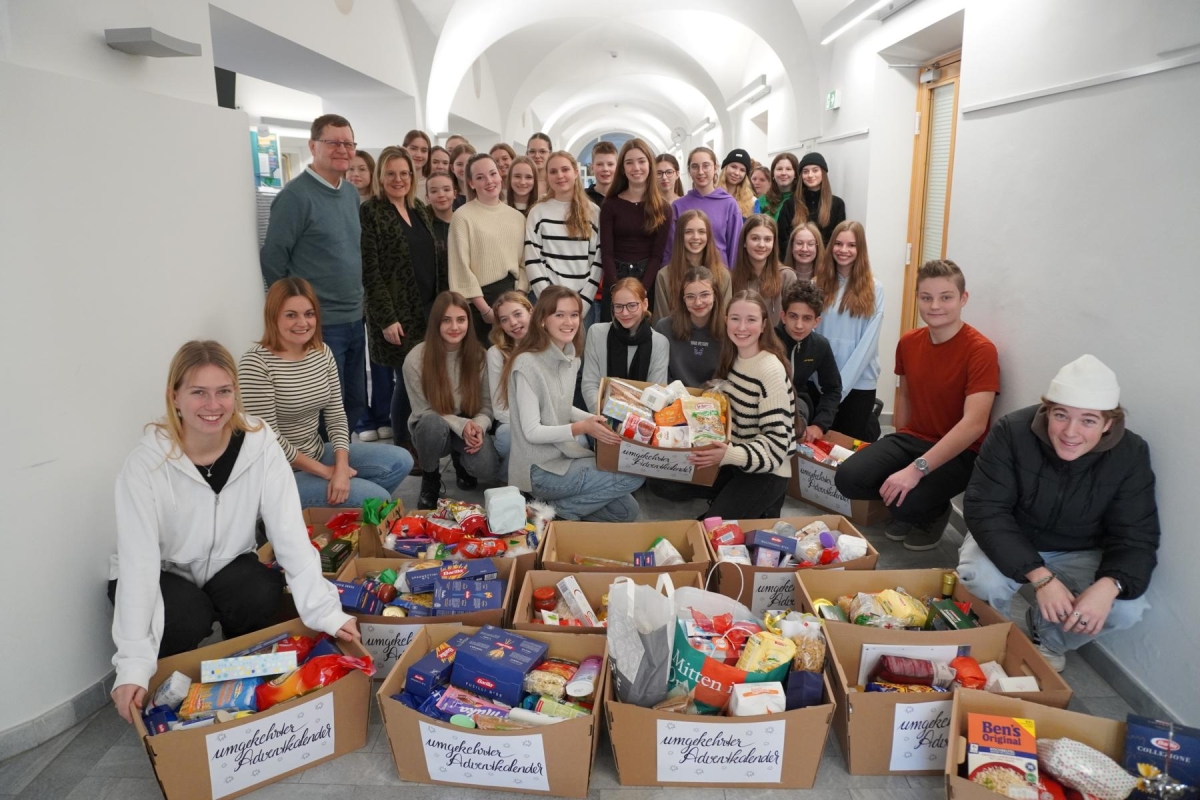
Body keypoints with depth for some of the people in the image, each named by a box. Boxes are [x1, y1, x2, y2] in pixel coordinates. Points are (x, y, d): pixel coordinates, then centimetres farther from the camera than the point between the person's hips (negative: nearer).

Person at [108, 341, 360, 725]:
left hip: (226, 567, 2)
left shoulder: (259, 444, -19)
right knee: (188, 619, -31)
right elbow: (139, 561, -28)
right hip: (161, 577, -2)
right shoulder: (146, 464, -24)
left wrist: (325, 611, -31)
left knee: (263, 595, -28)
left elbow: (290, 535, -22)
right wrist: (133, 665, -34)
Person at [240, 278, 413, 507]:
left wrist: (341, 467, -14)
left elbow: (336, 416, 1)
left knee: (401, 461, 1)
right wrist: (325, 471, -15)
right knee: (377, 499, -16)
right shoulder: (255, 364, -20)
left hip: (319, 453, 8)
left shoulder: (322, 352, 2)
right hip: (280, 473, -7)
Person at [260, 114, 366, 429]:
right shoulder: (296, 195, -13)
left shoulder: (352, 192, 10)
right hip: (319, 325, -7)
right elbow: (272, 260, -12)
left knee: (356, 405, 15)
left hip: (355, 320, 7)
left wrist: (356, 299, 16)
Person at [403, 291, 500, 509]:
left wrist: (478, 426, -29)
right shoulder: (415, 360, -18)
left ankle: (460, 458, 15)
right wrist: (461, 425, -27)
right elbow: (423, 411, -13)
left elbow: (487, 405, -6)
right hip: (431, 430, -2)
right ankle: (430, 479, -6)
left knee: (486, 469, -27)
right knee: (434, 424, -39)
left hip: (469, 427, 2)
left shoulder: (479, 356, -10)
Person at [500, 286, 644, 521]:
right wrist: (581, 428, -30)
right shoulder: (527, 363, -20)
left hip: (564, 457, 8)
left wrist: (595, 420, -1)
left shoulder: (570, 359, 5)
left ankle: (556, 507, 13)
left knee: (627, 510, 9)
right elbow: (531, 432, -21)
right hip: (540, 471, -8)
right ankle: (559, 510, -2)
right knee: (634, 475, -13)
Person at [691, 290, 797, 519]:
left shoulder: (771, 371, -23)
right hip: (735, 464, 8)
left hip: (766, 472, -7)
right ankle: (755, 508, 18)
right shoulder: (733, 359, 1)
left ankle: (765, 513, 9)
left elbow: (776, 441, -24)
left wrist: (729, 455, -36)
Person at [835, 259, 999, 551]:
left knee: (908, 500, -31)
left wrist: (916, 469, -34)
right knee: (848, 477, -19)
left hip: (960, 453, -5)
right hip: (912, 438, 5)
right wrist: (895, 454, 8)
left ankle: (934, 512, 7)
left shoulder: (980, 350, -18)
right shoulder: (908, 342, 2)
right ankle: (906, 509, 11)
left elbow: (974, 423, -27)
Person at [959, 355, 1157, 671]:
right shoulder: (1012, 432, -26)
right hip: (1007, 542, -2)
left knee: (1127, 608, -23)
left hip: (1080, 554, 3)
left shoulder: (1131, 454, -18)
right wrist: (1041, 577, -38)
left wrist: (1108, 585, -39)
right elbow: (985, 510, -28)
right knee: (981, 578, -33)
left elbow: (1136, 536, -16)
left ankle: (1047, 636, 10)